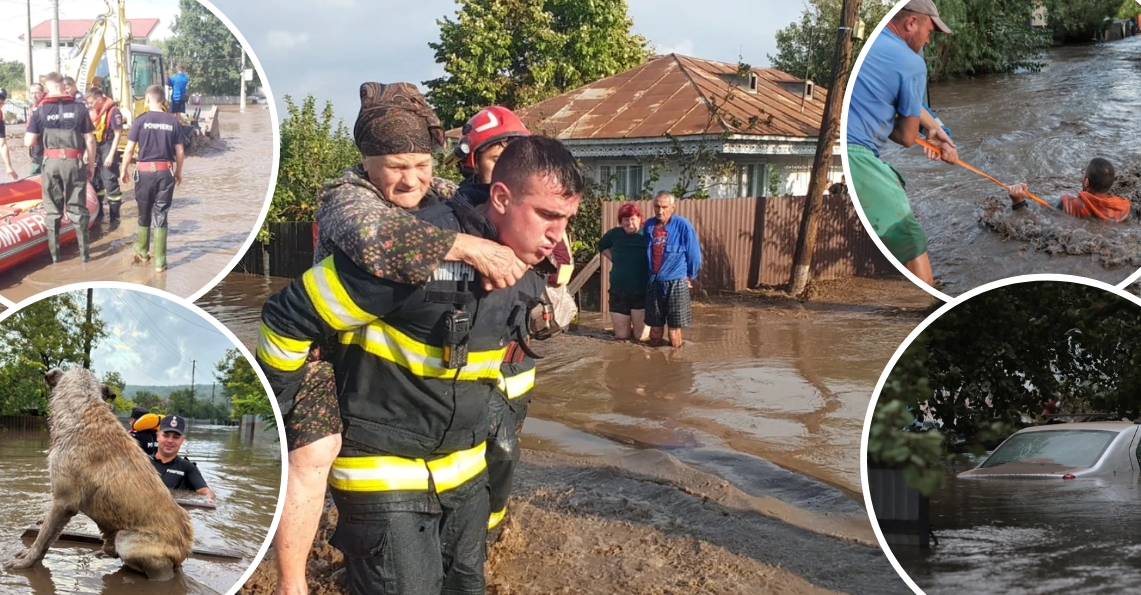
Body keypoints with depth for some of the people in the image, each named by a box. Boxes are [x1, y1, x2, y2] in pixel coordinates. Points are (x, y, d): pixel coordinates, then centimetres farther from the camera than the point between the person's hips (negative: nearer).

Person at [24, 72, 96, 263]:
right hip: (74, 162, 0)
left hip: (51, 162, 0)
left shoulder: (40, 111, -2)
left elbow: (29, 142, -4)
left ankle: (54, 253, 13)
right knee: (77, 207, 7)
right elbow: (90, 140, -2)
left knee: (52, 209, 11)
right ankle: (84, 252, 7)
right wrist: (91, 165, 7)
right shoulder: (79, 108, -2)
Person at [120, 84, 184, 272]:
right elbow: (180, 152, 2)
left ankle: (141, 251, 34)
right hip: (166, 172, 1)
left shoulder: (141, 120, -5)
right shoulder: (173, 121, -1)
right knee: (160, 216, 4)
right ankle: (159, 261, 2)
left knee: (144, 214, 17)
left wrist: (124, 170, 9)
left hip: (145, 171, -1)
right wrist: (179, 172, 17)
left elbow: (129, 150, -5)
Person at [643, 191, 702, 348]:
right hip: (654, 283, 4)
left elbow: (694, 254, -1)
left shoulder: (682, 225, -10)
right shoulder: (648, 225, 3)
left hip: (676, 282, -4)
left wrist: (690, 277, 6)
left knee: (674, 328, 0)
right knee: (655, 328, 11)